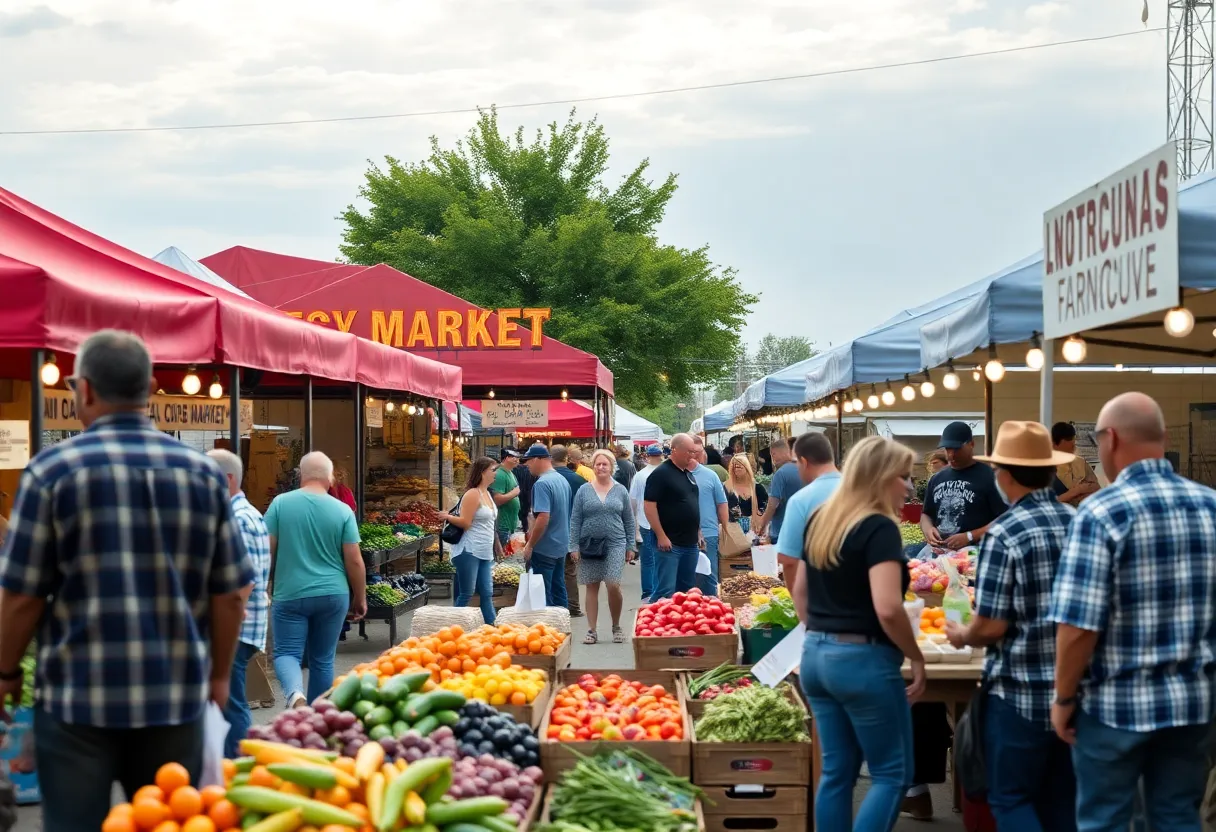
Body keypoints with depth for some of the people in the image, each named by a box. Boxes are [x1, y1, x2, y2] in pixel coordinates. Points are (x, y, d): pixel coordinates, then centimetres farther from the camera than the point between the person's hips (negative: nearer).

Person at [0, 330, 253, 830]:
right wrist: (219, 675, 17)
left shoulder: (52, 470, -7)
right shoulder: (204, 474, 2)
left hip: (78, 696, -2)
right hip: (177, 697, 3)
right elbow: (230, 595, 3)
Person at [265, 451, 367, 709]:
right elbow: (354, 561, -2)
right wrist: (360, 599, 10)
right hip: (333, 595, 1)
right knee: (323, 660, 12)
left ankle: (295, 693, -25)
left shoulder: (280, 503, -4)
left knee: (286, 653, 5)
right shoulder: (343, 510, -3)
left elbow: (267, 551, -2)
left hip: (290, 594, -1)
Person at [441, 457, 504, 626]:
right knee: (466, 594, -5)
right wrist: (448, 517, -25)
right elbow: (466, 522, -14)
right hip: (469, 551, -9)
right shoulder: (472, 494, -13)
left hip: (485, 553, 9)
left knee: (487, 594, 8)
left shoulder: (487, 494, 15)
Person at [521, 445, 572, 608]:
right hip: (561, 546, 9)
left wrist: (529, 546, -17)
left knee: (543, 597, -1)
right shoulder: (563, 480, 9)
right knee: (559, 592, 15)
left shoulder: (542, 484, -18)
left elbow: (543, 518, -26)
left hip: (544, 549, -9)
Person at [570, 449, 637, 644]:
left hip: (614, 544, -1)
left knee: (613, 585, -11)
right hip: (590, 544, 1)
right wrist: (574, 546, -3)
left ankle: (616, 627, 8)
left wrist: (631, 545, 5)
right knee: (592, 587, 4)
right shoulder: (584, 491, 4)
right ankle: (591, 631, 9)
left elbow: (629, 520, 9)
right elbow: (575, 520, 3)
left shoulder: (620, 491, 6)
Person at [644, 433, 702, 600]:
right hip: (670, 543, -8)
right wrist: (661, 536, -18)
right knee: (666, 591, -10)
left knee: (687, 590, 12)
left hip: (691, 543, 8)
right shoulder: (661, 473, -10)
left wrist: (698, 532, 18)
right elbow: (649, 505, -16)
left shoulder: (688, 474, 16)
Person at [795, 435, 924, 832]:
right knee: (893, 773, 3)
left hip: (815, 656, 8)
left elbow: (800, 592, 19)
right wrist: (916, 657, -11)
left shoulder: (820, 521, 11)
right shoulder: (879, 528, -15)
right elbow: (888, 610, -23)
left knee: (837, 770, 13)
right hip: (863, 660, -8)